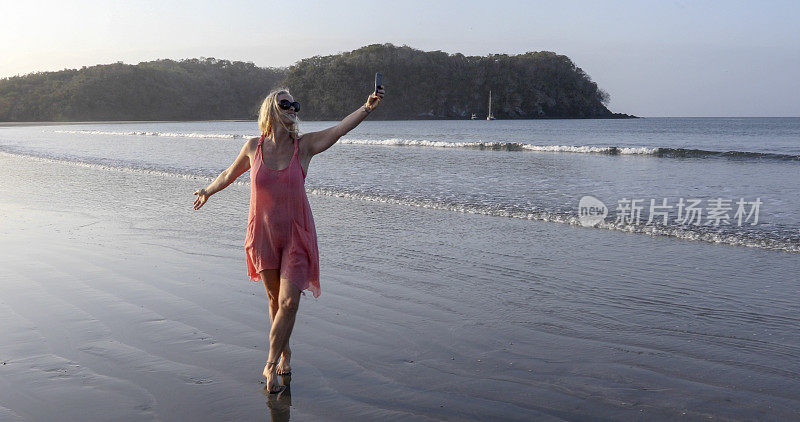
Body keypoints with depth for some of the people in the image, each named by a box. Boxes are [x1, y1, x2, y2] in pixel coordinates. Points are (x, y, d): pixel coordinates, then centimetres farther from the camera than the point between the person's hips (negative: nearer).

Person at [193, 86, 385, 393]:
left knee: (289, 301, -8)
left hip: (296, 234, -1)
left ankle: (270, 365, 7)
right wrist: (208, 191, 32)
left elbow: (341, 127, -23)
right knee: (275, 299, 13)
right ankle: (284, 352, 35)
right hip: (263, 233, 1)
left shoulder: (305, 145, -7)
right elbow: (230, 174, 16)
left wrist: (367, 107, -39)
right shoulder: (253, 147, -4)